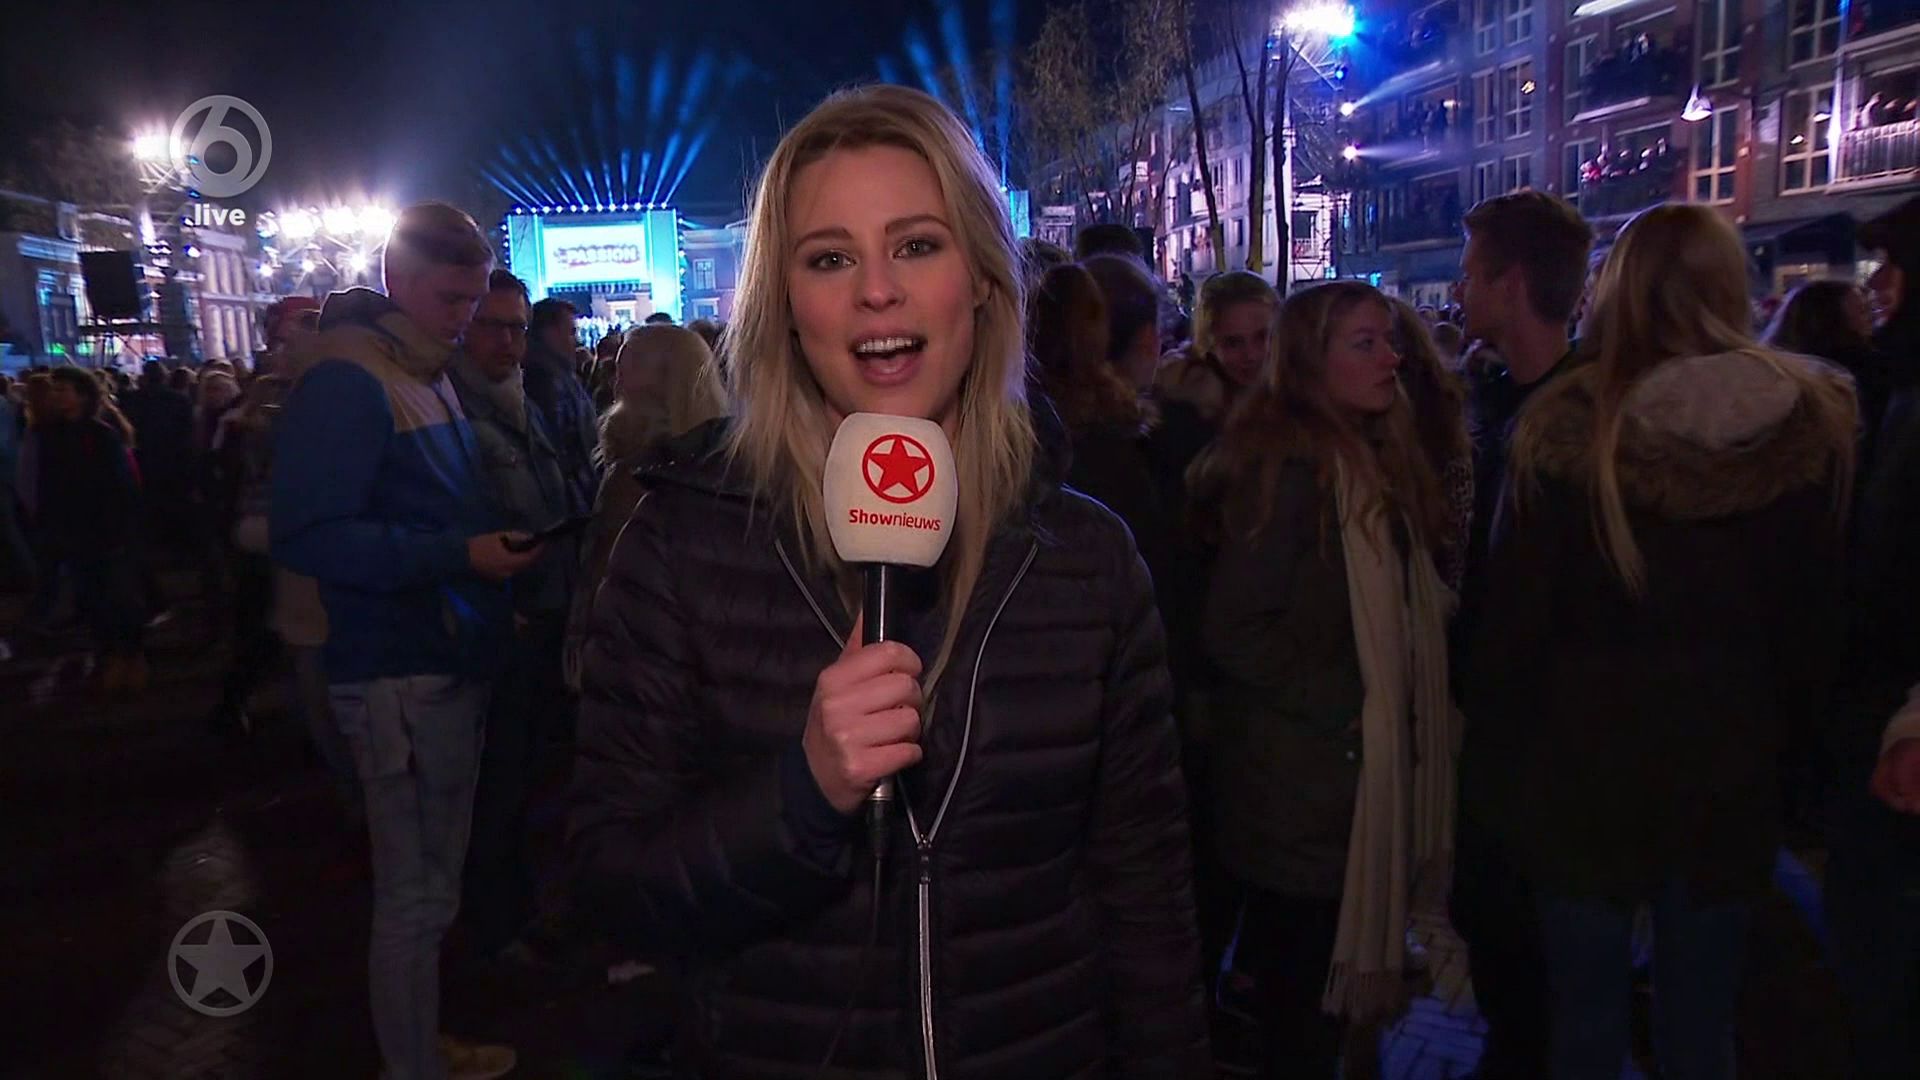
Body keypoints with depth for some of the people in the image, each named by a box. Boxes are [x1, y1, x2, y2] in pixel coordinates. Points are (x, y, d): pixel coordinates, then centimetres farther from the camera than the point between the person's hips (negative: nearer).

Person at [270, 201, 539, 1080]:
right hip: (401, 677, -9)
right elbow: (307, 536, -20)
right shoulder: (346, 383, -13)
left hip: (451, 664, 9)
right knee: (415, 894, 0)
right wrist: (459, 556, -24)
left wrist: (499, 553, 9)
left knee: (428, 882, 19)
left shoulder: (431, 378, 16)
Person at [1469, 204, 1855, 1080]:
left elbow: (1514, 617, -10)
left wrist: (1503, 755, 2)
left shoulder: (1570, 426, -13)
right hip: (1730, 766, 2)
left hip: (1583, 762, -2)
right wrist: (1787, 732, 15)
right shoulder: (1811, 423, -6)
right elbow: (1822, 617, 1)